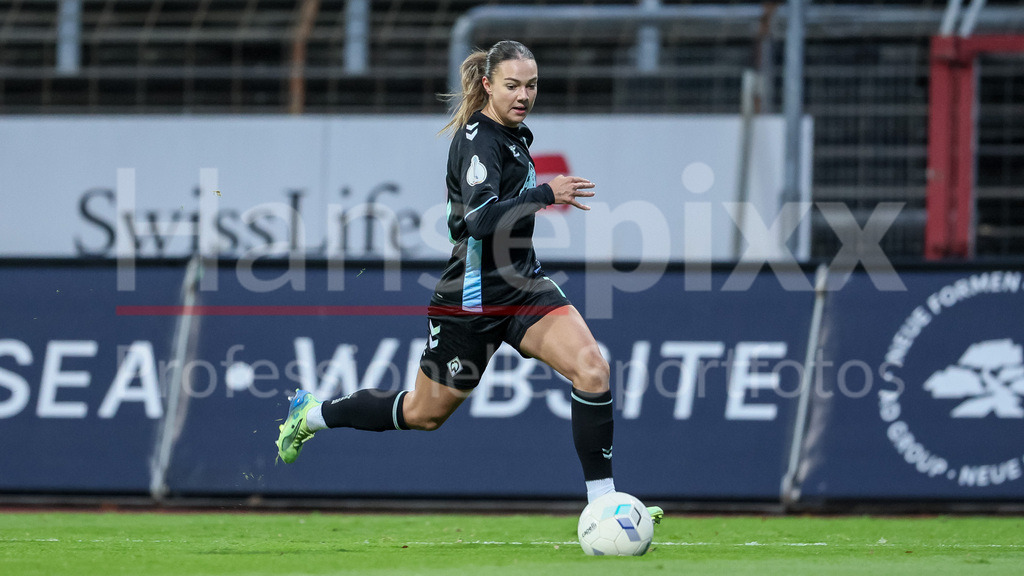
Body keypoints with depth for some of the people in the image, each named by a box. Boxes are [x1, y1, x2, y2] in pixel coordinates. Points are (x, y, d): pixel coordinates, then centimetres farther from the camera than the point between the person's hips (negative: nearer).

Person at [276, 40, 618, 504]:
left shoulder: (513, 133, 8)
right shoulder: (478, 141, -19)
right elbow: (481, 219, -35)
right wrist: (545, 195, -40)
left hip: (522, 286, 7)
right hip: (473, 299, -7)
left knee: (593, 370, -16)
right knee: (425, 413, 11)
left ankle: (601, 498, -12)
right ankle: (314, 413, 34)